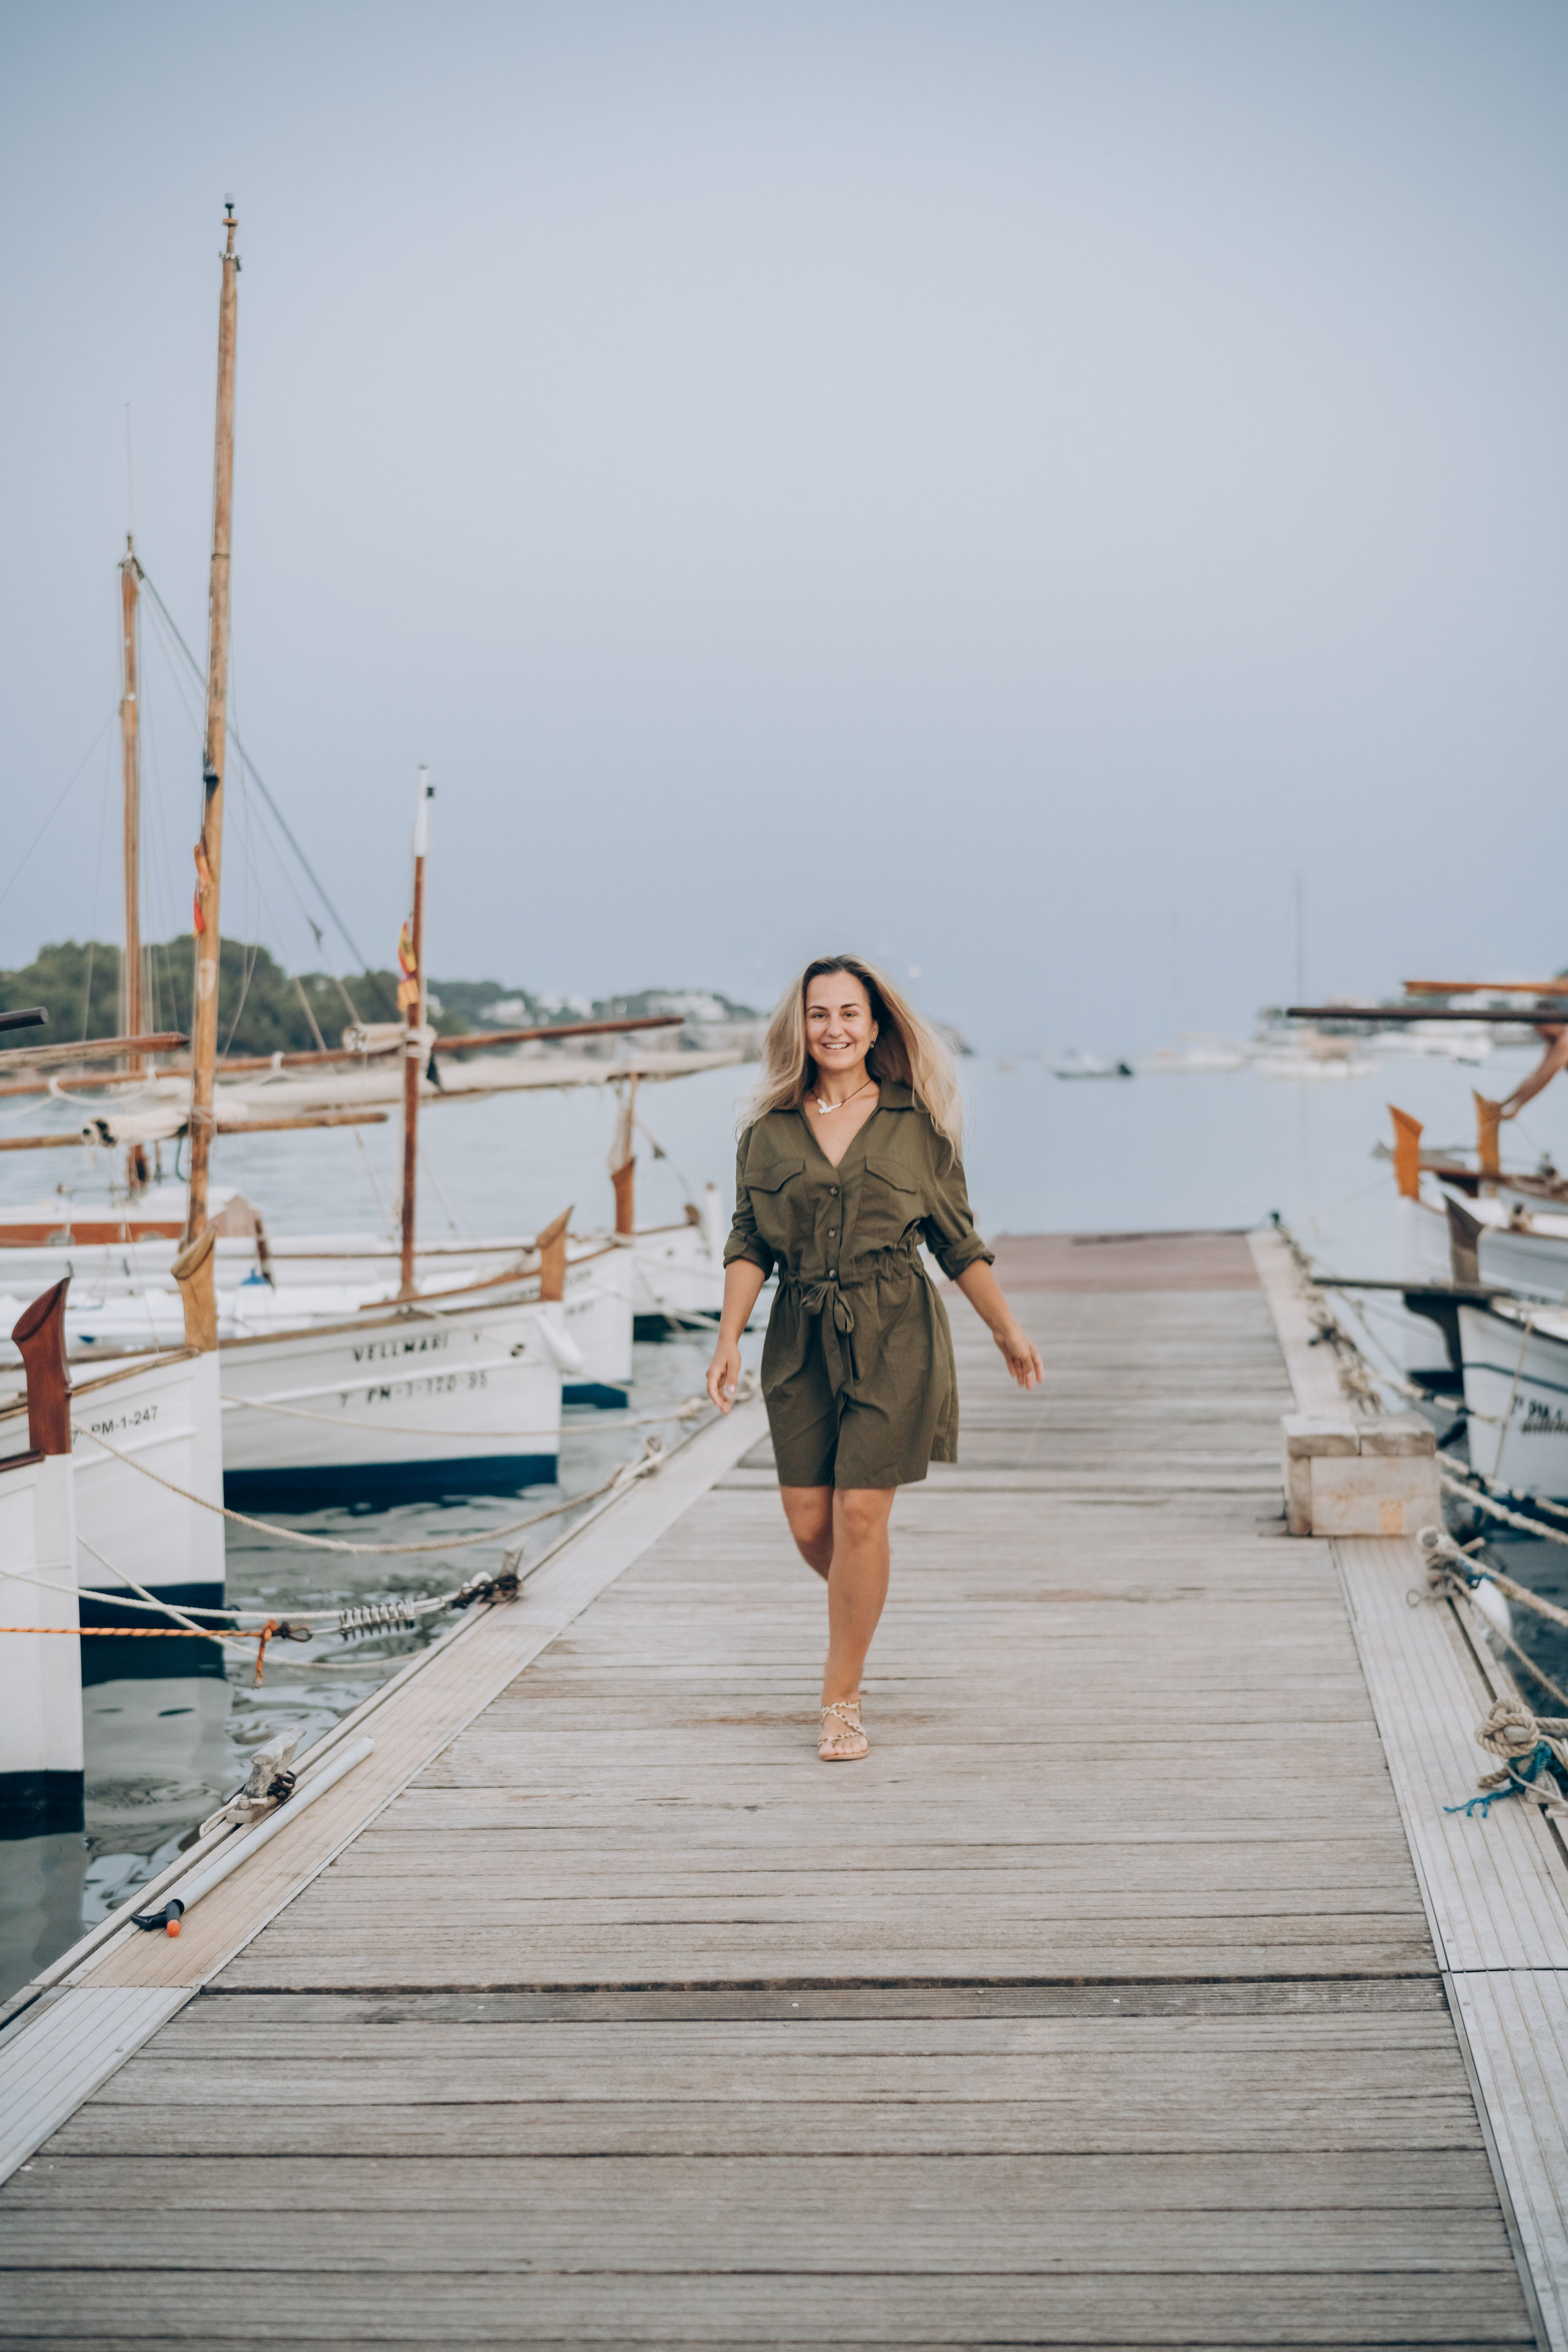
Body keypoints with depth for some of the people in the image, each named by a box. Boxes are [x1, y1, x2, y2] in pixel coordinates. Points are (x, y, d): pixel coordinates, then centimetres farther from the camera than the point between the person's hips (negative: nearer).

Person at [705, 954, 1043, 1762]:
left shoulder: (916, 1125, 2)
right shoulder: (769, 1130, 6)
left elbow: (958, 1243, 9)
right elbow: (749, 1244, 5)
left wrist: (1008, 1332, 12)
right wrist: (728, 1339, -6)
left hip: (894, 1338, -2)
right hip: (801, 1340, 2)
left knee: (860, 1514, -7)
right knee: (807, 1520, 2)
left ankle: (841, 1701, 4)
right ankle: (860, 1605, 38)